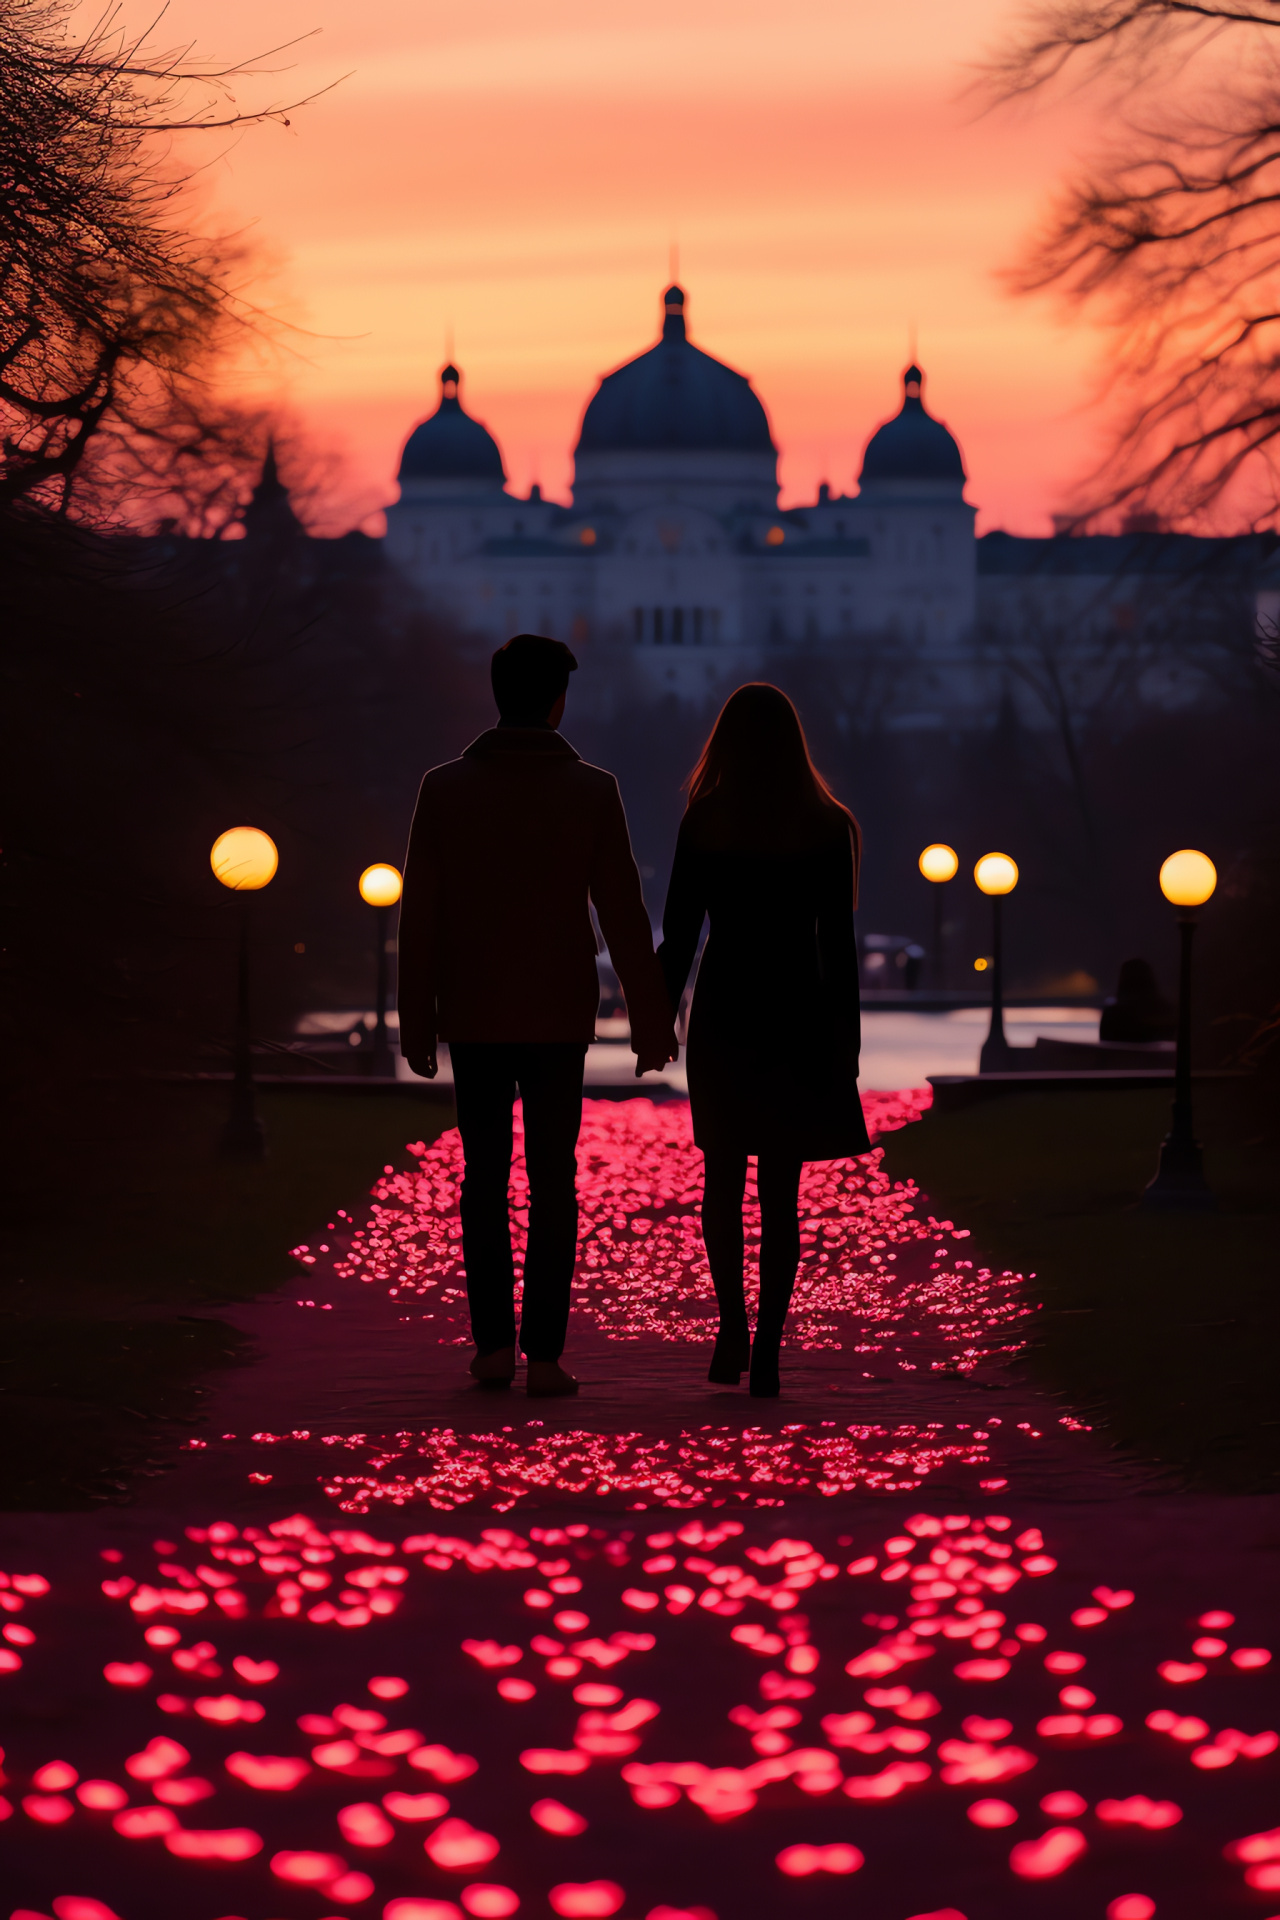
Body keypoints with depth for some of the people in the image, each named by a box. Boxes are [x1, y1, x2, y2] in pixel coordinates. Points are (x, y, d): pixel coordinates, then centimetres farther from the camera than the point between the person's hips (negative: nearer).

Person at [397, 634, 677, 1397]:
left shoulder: (444, 789, -2)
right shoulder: (592, 791, -4)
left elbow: (420, 915, -1)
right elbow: (625, 914, -5)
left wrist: (417, 1021, 6)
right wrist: (652, 1021, 1)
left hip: (472, 1017, 1)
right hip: (557, 1018, -1)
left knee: (485, 1180, 10)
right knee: (553, 1184, 3)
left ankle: (494, 1345, 6)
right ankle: (544, 1354, -1)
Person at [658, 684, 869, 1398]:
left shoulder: (704, 823, -3)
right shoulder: (827, 828, -2)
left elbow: (679, 935, -3)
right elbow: (839, 944, -2)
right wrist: (846, 1042, 4)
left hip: (723, 1017, 0)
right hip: (799, 1018, 0)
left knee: (723, 1178, 14)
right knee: (781, 1190, 4)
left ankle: (734, 1323, 1)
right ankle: (768, 1348, 1)